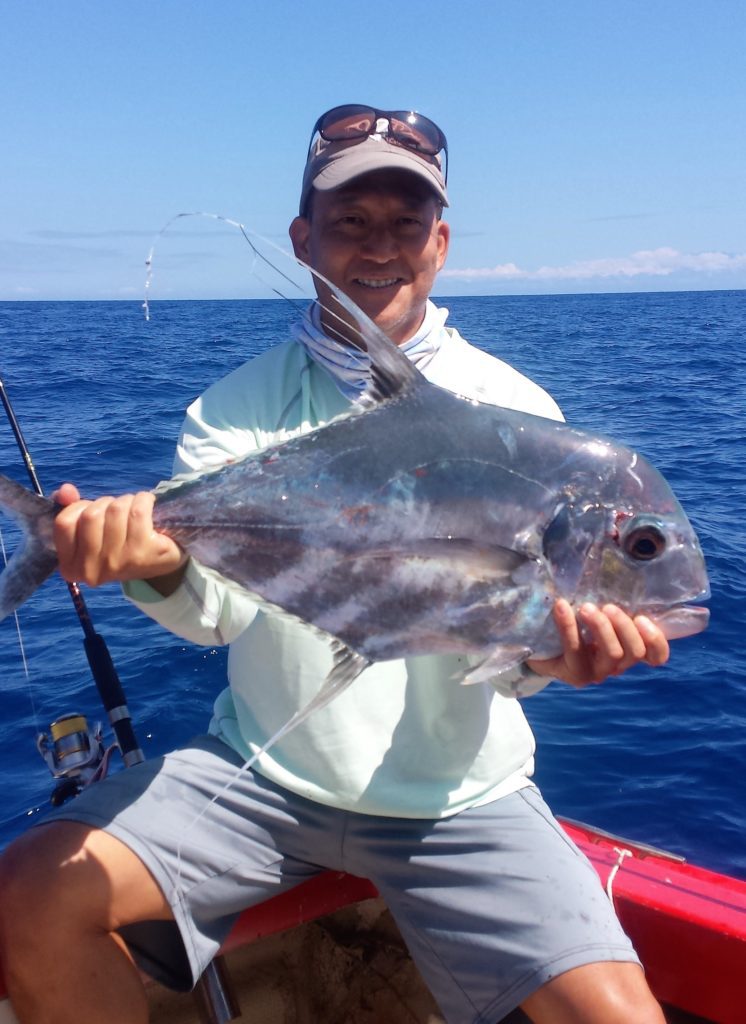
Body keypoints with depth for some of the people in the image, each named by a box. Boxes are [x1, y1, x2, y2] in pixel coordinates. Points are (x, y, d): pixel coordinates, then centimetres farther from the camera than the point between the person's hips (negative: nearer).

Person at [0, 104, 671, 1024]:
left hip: (458, 793, 0)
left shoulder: (512, 410, -4)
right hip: (261, 771, 2)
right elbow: (216, 605, -13)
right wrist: (159, 559, -36)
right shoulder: (239, 403, 1)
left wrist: (552, 646, -34)